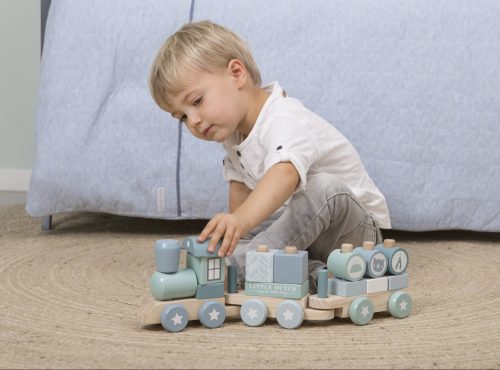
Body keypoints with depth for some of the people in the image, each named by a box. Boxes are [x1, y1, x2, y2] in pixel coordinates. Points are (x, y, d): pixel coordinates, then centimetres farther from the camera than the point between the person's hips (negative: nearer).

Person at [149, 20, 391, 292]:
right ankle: (308, 273, -20)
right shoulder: (234, 132, 0)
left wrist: (241, 220, -66)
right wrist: (232, 231, -6)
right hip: (306, 224, 8)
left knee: (325, 188, -40)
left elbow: (285, 174, -50)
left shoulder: (284, 122, -30)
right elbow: (241, 187, 9)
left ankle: (235, 267, -35)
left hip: (355, 228, -7)